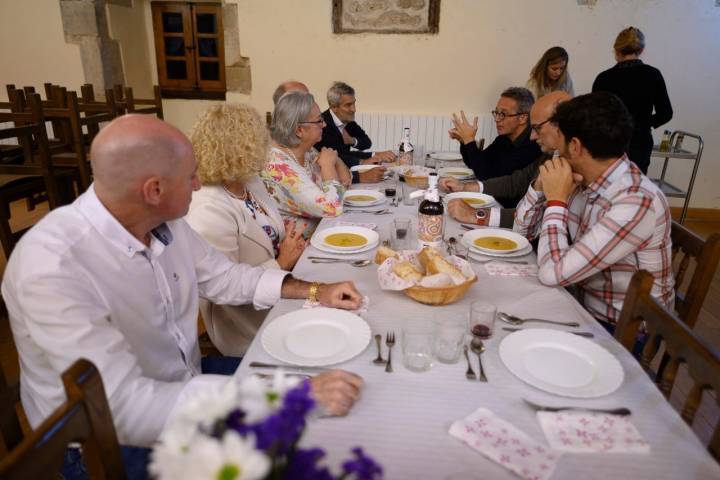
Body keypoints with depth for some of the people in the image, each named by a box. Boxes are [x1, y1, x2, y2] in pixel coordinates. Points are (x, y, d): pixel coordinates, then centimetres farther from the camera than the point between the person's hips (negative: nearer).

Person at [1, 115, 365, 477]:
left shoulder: (163, 222, -9)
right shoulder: (52, 267, -31)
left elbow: (221, 276, 7)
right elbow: (128, 410, -34)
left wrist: (314, 291, -2)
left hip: (187, 385, 6)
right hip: (118, 444, -6)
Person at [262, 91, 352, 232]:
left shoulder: (306, 150, 0)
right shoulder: (277, 166, -25)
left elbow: (345, 182, 12)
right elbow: (332, 208, -30)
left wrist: (335, 159, -8)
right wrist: (328, 164, -17)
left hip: (320, 228, 8)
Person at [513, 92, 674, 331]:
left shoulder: (637, 201, -27)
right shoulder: (582, 180, -4)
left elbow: (553, 273, -31)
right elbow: (523, 230, 5)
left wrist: (556, 199, -21)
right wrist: (541, 186, -11)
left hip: (623, 331, -6)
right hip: (584, 308, 6)